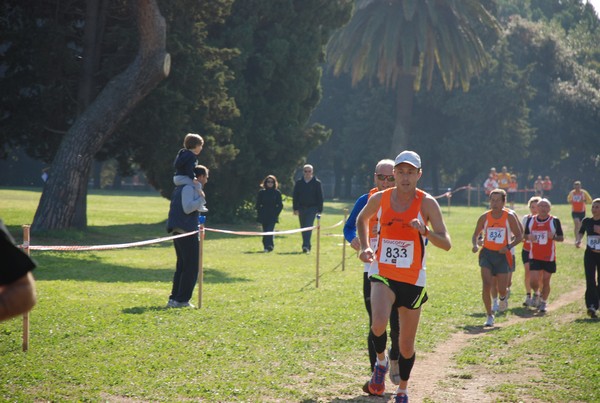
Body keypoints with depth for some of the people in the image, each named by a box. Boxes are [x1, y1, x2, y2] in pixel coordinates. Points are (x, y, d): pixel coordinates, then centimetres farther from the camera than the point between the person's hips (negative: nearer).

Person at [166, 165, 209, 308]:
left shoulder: (181, 187, 20)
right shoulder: (189, 188, -11)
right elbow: (187, 208, -21)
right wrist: (201, 198, -13)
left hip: (179, 231, 10)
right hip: (187, 232, -10)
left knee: (182, 265, 14)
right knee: (191, 267, -5)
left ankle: (174, 299, 14)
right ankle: (182, 300, -6)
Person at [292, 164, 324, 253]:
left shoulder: (317, 183, 1)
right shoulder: (299, 183, 7)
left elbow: (320, 197, 2)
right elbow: (295, 196, 8)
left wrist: (319, 210, -3)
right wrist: (295, 208, 0)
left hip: (312, 208, -3)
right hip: (301, 208, 3)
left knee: (308, 227, -15)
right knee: (303, 228, 9)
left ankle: (306, 246, -21)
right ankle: (307, 246, 21)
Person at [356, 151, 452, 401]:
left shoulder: (427, 203, -9)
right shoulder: (379, 199, -3)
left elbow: (446, 244, -12)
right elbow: (361, 220, 20)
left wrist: (425, 231, -30)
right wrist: (365, 247, 4)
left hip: (413, 280, 0)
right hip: (382, 275, 0)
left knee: (407, 344, 8)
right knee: (379, 323, -28)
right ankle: (381, 362, 3)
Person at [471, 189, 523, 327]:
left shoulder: (509, 217, -5)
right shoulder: (485, 217, -1)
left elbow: (519, 236, 0)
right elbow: (475, 235, 10)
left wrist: (509, 247, -17)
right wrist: (475, 245, -12)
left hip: (502, 255, -1)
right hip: (487, 253, 1)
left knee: (502, 289, 0)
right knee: (486, 285, -15)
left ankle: (503, 298, 40)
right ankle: (489, 316, -3)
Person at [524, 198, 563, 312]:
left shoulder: (554, 221, -3)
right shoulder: (531, 220, 4)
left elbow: (561, 238, 1)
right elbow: (525, 235, 14)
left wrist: (554, 237, -21)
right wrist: (529, 237, -10)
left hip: (549, 257, -1)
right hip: (534, 256, 1)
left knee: (545, 281, 4)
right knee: (533, 280, -7)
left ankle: (543, 302, 22)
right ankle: (536, 294, 26)